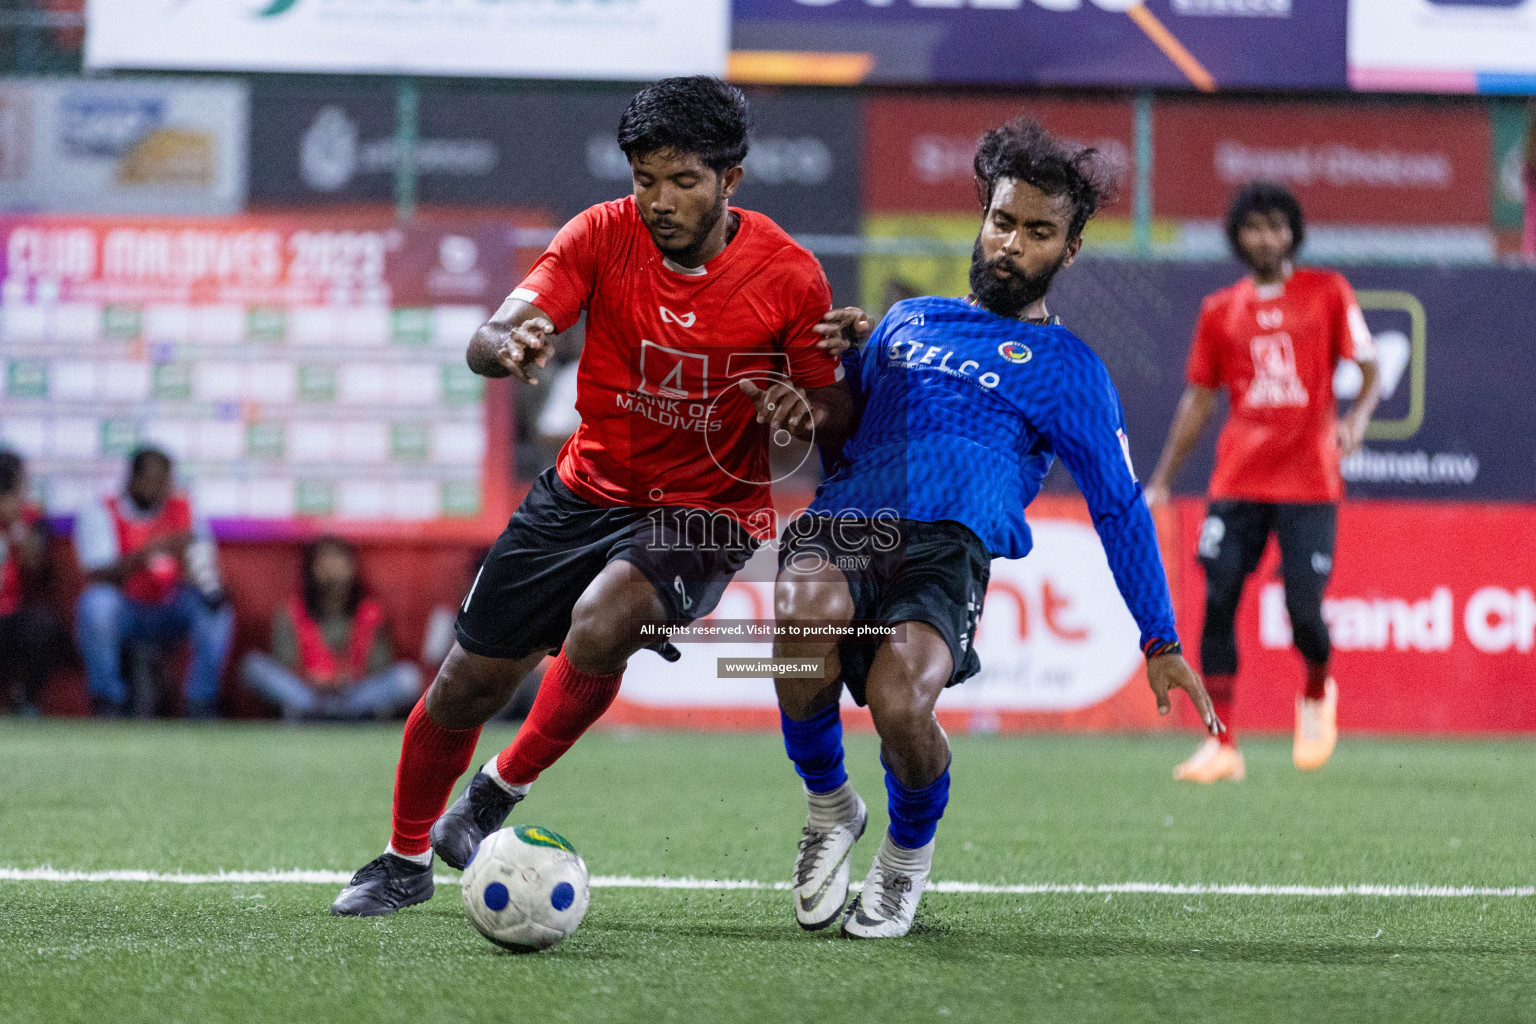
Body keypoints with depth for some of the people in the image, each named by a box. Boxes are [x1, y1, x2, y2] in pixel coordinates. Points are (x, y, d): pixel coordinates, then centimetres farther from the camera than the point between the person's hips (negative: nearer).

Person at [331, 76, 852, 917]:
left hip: (705, 512, -3)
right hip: (587, 491, 3)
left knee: (601, 621, -32)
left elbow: (839, 409, -2)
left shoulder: (789, 277, -14)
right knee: (467, 683, 4)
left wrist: (806, 410, -26)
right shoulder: (603, 235, -11)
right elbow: (488, 340, -22)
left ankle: (496, 796, -6)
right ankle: (406, 861, 31)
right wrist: (508, 345, -46)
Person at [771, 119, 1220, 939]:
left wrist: (1160, 640, 16)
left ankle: (911, 849, 5)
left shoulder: (1067, 370, 20)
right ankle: (829, 806, -4)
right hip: (840, 524, 3)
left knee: (900, 704, -33)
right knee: (806, 615, -36)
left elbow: (1119, 508, 20)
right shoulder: (907, 319, 30)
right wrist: (846, 356, 15)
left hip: (949, 544, -2)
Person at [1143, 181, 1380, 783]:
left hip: (1309, 483, -2)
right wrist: (1161, 481, 13)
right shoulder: (1220, 311, 11)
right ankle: (1222, 746, -4)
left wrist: (1357, 418, -15)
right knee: (1217, 604, -8)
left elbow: (1369, 371, 6)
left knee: (1303, 610, -9)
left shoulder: (1328, 293, 4)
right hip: (1237, 481, 3)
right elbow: (1199, 399, 16)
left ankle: (1317, 693, 25)